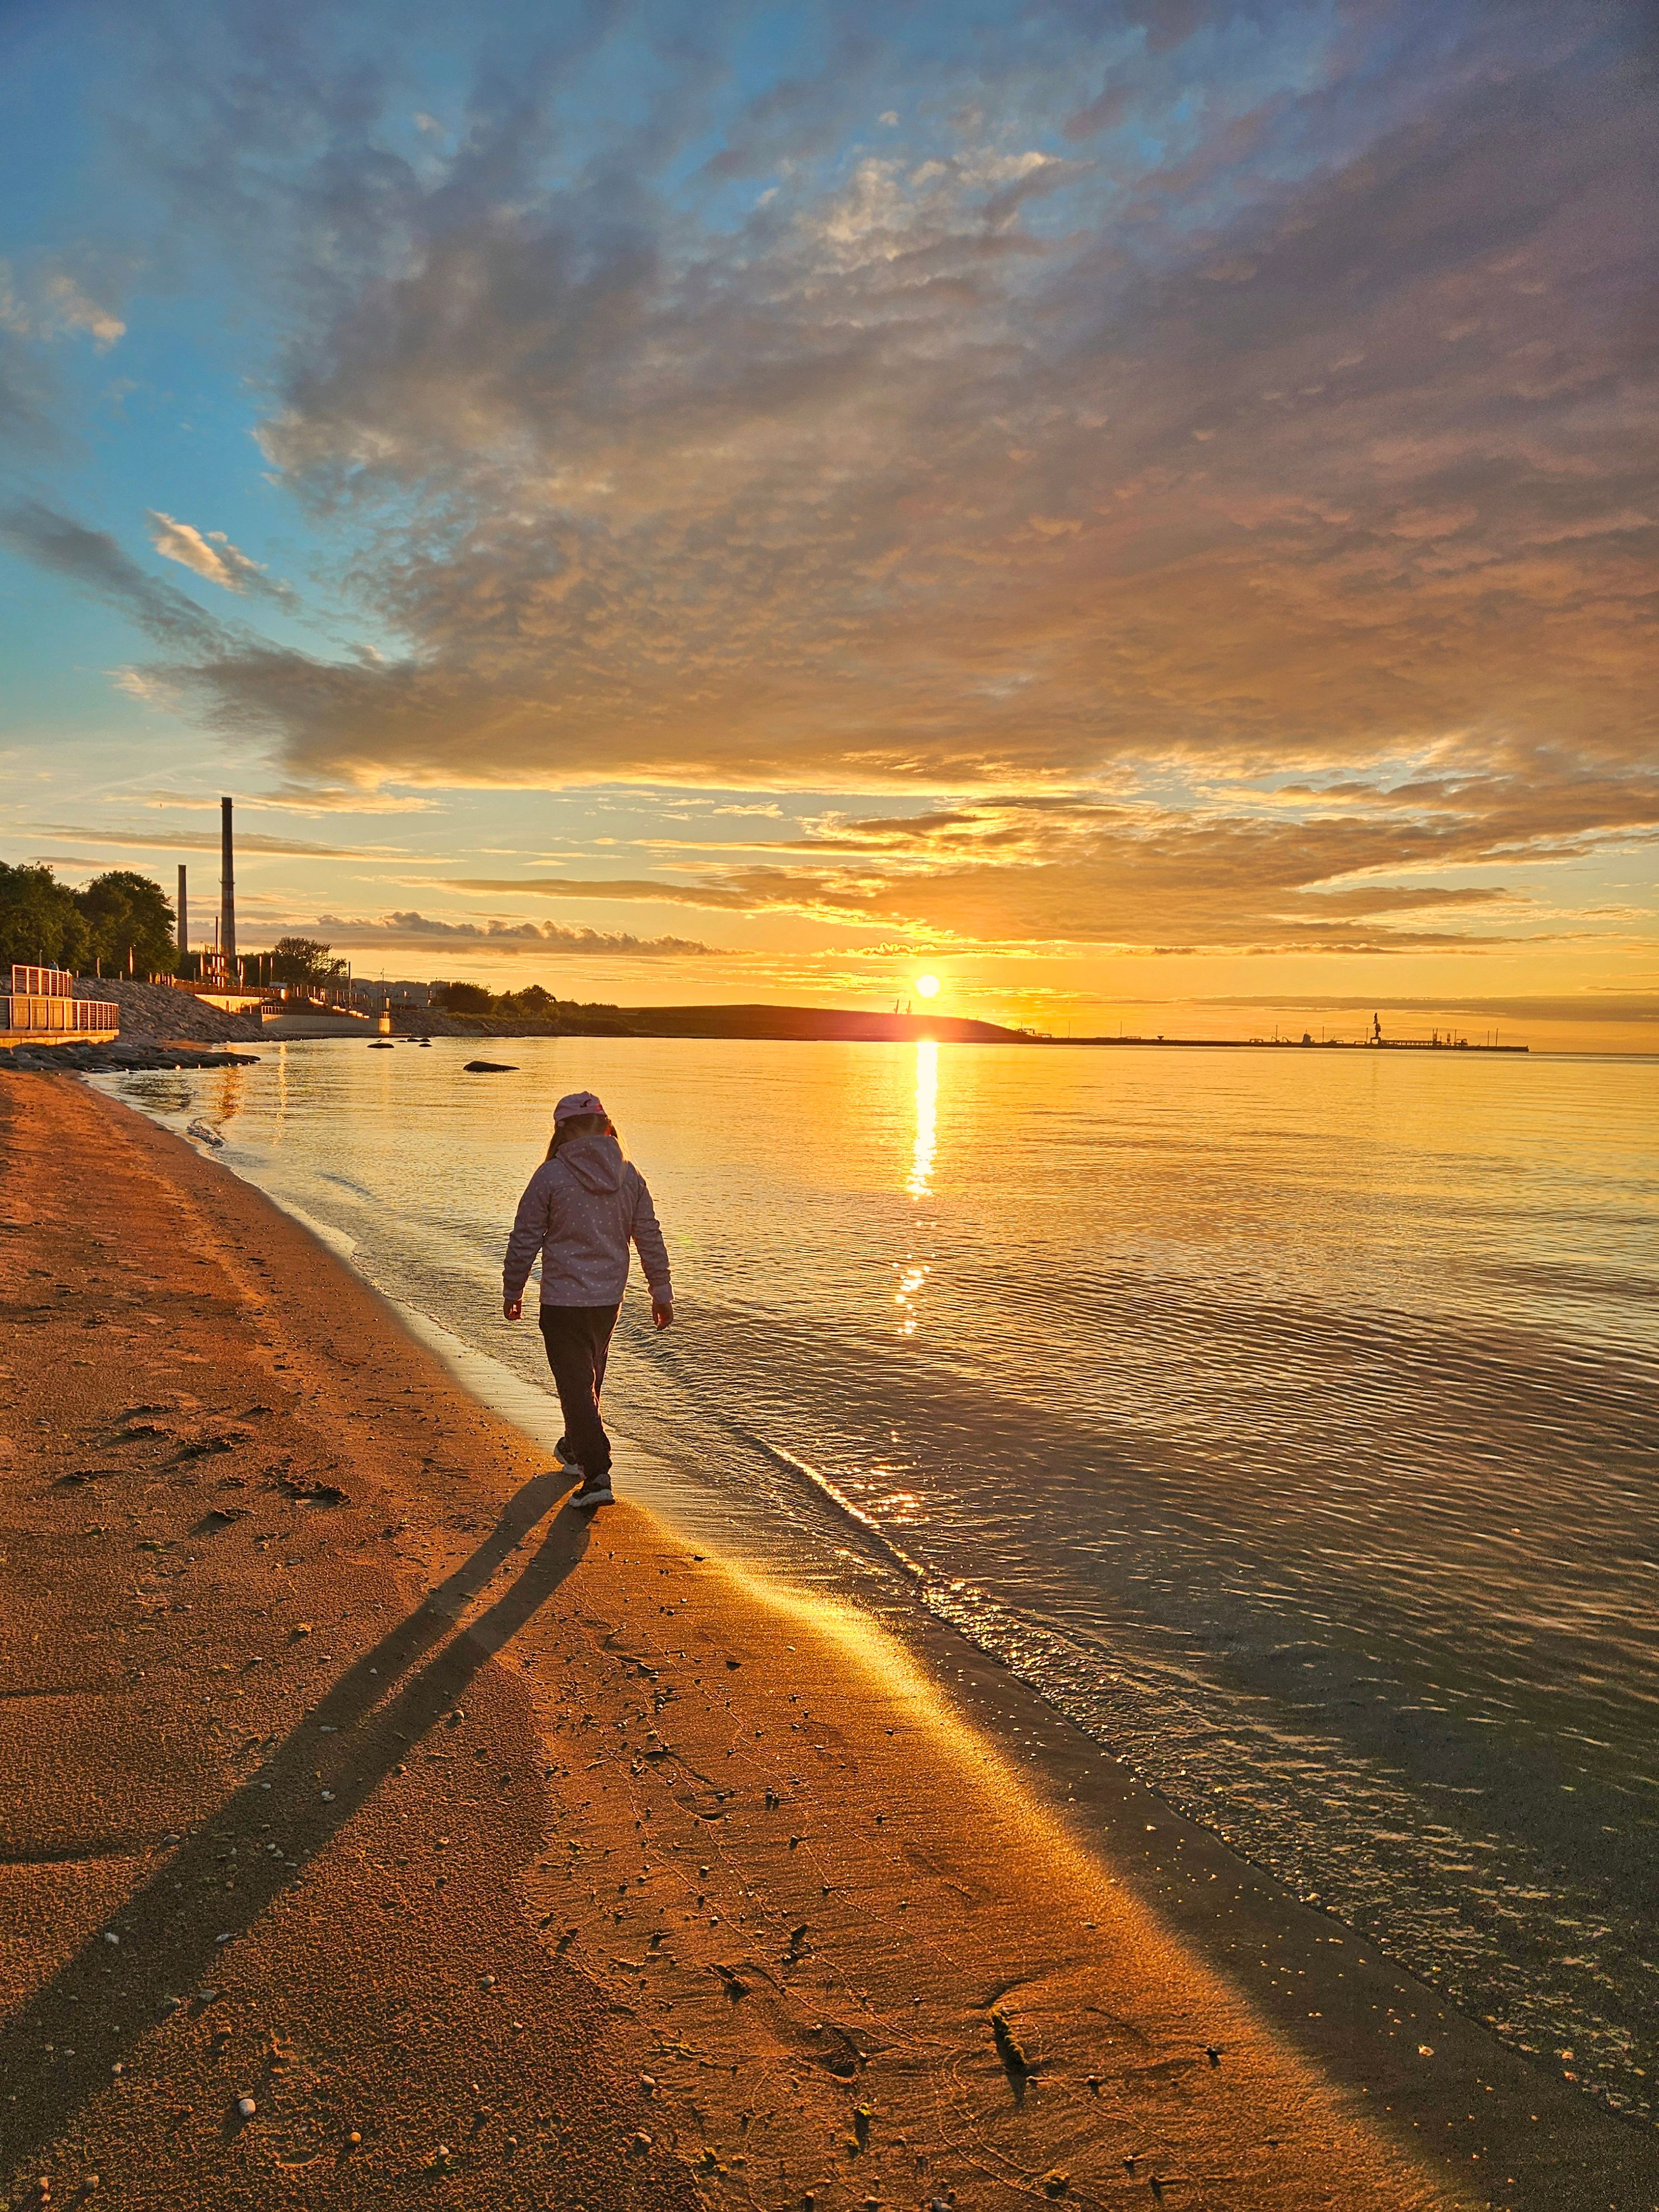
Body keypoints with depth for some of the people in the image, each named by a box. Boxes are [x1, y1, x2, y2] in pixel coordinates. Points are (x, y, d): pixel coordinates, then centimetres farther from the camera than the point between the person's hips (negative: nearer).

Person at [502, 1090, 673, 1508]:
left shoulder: (551, 1175, -12)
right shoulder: (628, 1176, 1)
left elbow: (525, 1241, -8)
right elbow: (650, 1239, 4)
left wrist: (512, 1292, 5)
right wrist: (662, 1293, 13)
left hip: (563, 1301, -5)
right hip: (609, 1298, 5)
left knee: (576, 1384, 0)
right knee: (590, 1376, 24)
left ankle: (597, 1475, -7)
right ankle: (577, 1447, 43)